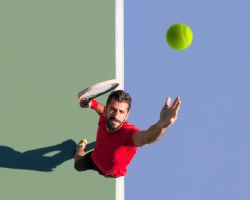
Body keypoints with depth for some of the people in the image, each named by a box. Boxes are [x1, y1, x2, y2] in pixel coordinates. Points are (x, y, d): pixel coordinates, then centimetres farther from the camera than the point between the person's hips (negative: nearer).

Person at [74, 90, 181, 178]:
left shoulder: (127, 131, -49)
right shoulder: (103, 120, -32)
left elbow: (146, 137, -76)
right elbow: (103, 110, -3)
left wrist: (163, 124, -98)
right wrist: (92, 104, -26)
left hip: (113, 175, -3)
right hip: (94, 159, 3)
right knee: (78, 165, 30)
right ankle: (82, 145, 59)